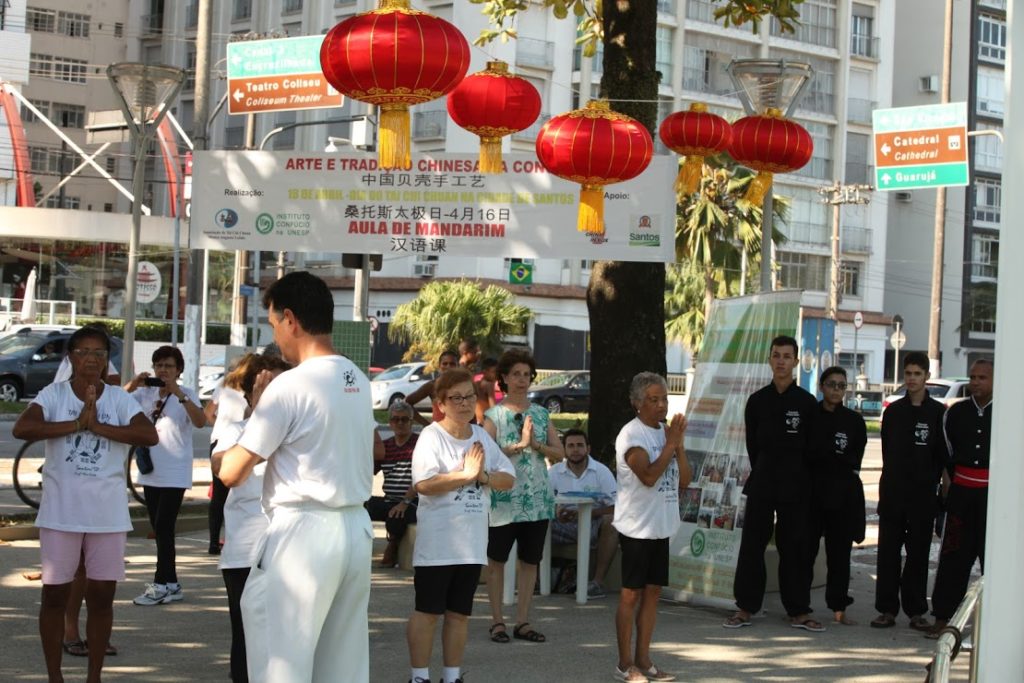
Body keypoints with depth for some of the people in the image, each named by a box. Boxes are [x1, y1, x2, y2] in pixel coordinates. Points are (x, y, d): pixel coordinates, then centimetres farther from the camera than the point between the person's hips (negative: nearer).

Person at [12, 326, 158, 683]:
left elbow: (149, 435, -15)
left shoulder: (119, 399, 0)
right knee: (55, 595, 7)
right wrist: (77, 424, -21)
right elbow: (21, 428, -19)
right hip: (60, 512, -1)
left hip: (108, 514, 1)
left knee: (101, 596, 7)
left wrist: (98, 426, -21)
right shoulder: (53, 395, -3)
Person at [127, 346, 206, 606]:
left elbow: (200, 421, -22)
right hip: (150, 472, 6)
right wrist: (131, 386, -13)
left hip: (175, 474, -6)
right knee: (159, 529, 9)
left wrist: (179, 394, -29)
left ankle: (161, 584, 0)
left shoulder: (186, 394, -5)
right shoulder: (145, 393, 8)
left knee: (164, 527, -7)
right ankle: (170, 585, 17)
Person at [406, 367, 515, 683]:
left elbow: (508, 478, 7)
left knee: (459, 613, 11)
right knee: (427, 612, 1)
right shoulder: (432, 436, -9)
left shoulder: (482, 436, 10)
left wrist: (483, 477, -12)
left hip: (472, 543, 6)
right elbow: (424, 484, -22)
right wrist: (465, 474, -21)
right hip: (437, 543, -6)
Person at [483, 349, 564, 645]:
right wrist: (519, 445, -20)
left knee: (530, 561, 7)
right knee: (497, 560, 2)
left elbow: (559, 453, 5)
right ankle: (497, 621, 10)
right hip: (504, 498, -4)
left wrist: (536, 445, -11)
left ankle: (523, 621, 14)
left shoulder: (541, 414, 10)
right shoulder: (494, 415, -2)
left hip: (538, 499, 4)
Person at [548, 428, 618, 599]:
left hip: (593, 525, -2)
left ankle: (598, 581, -32)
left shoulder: (602, 472, -2)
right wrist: (555, 512, -23)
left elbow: (613, 508, -10)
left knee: (610, 522, -35)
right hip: (564, 525, 2)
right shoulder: (554, 472, 6)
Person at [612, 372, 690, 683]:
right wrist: (671, 442, -17)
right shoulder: (632, 434, -12)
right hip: (637, 527, -7)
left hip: (661, 527, 7)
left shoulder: (666, 432, 10)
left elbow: (684, 480, 5)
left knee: (652, 592, 10)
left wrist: (678, 442, -6)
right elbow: (649, 475, -25)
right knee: (631, 594, -1)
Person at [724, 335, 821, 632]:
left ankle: (798, 611, 10)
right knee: (752, 544, 1)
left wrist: (800, 479, 4)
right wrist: (761, 473, 8)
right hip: (762, 483, 1)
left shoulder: (807, 403, 0)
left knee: (794, 548, 4)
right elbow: (752, 444, 9)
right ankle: (745, 608, 8)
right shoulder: (757, 401, 3)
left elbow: (811, 449, 4)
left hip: (795, 486, -1)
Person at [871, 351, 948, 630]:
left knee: (919, 553, 4)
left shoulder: (938, 413, 1)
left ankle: (916, 611, 10)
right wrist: (895, 478, 4)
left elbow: (943, 455, 1)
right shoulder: (893, 411, 10)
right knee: (888, 552, 2)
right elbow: (887, 451, 11)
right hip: (893, 492, 2)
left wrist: (930, 481, -6)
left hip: (923, 495, -2)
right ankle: (887, 609, 7)